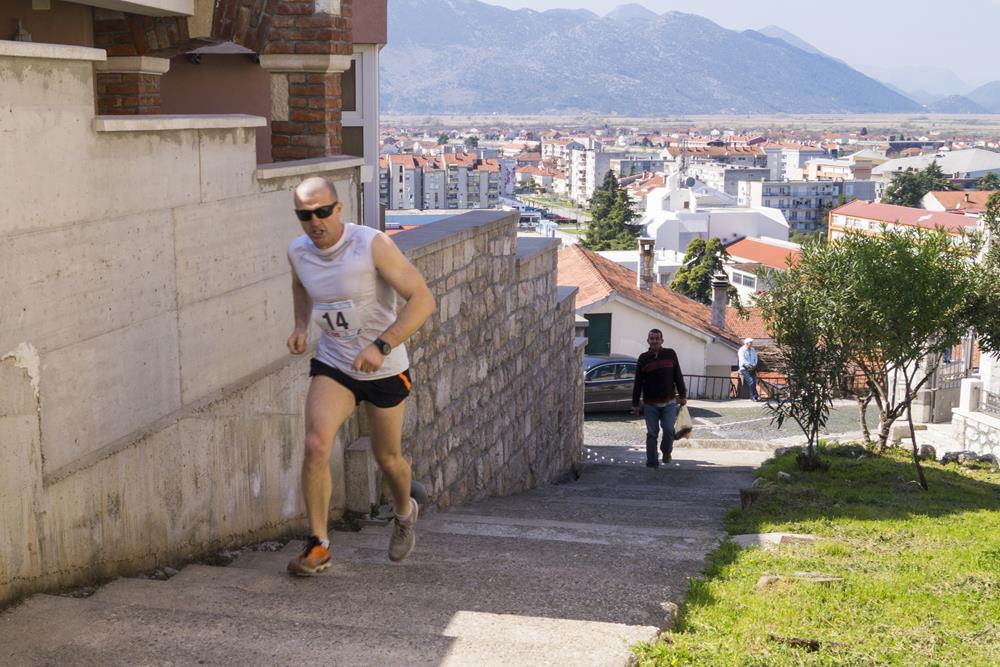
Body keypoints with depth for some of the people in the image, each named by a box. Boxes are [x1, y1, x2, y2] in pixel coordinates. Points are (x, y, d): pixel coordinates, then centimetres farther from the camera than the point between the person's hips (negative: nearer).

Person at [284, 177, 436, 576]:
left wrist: (381, 346, -32)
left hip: (385, 370, -3)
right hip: (332, 366, 3)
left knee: (387, 457, 12)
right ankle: (318, 545, -5)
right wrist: (300, 327, 3)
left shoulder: (372, 245, -22)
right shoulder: (298, 252, -6)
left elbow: (423, 300, -24)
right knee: (316, 445, -18)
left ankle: (404, 513, 46)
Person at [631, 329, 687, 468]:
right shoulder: (643, 358, 2)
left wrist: (682, 395, 4)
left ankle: (666, 451, 19)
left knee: (669, 430, -9)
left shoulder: (670, 354, 2)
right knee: (652, 433, 2)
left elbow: (678, 376, 7)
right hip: (650, 404, 0)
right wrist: (635, 404, 2)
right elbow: (638, 383, 3)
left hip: (669, 402, 0)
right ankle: (652, 462, 9)